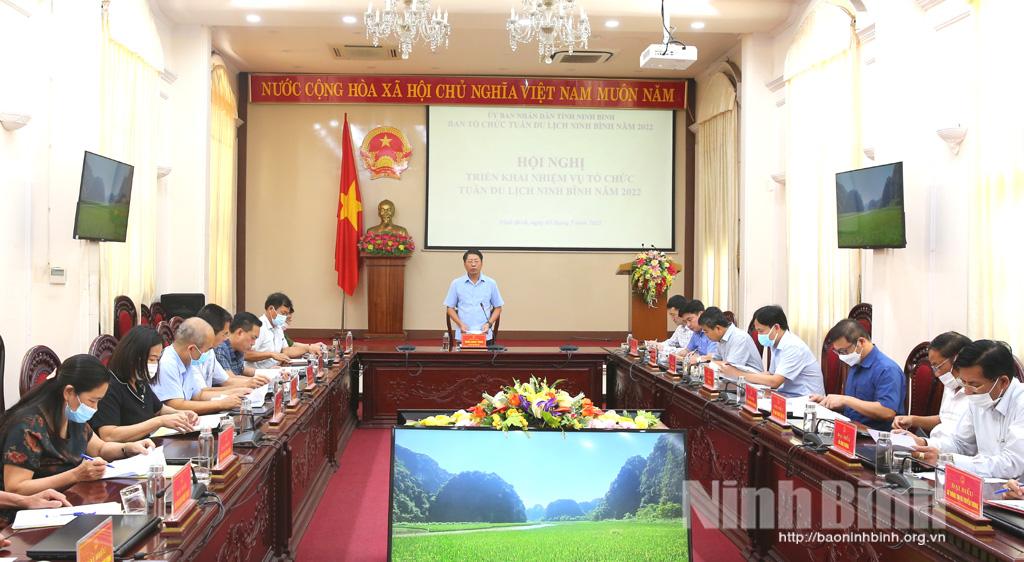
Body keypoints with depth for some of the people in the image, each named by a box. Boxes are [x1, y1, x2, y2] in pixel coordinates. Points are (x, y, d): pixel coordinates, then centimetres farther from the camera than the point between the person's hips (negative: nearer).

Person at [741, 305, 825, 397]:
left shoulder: (793, 347, -19)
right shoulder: (775, 344, 8)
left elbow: (775, 382, -24)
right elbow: (772, 373, 19)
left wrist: (743, 375, -18)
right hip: (788, 395, 8)